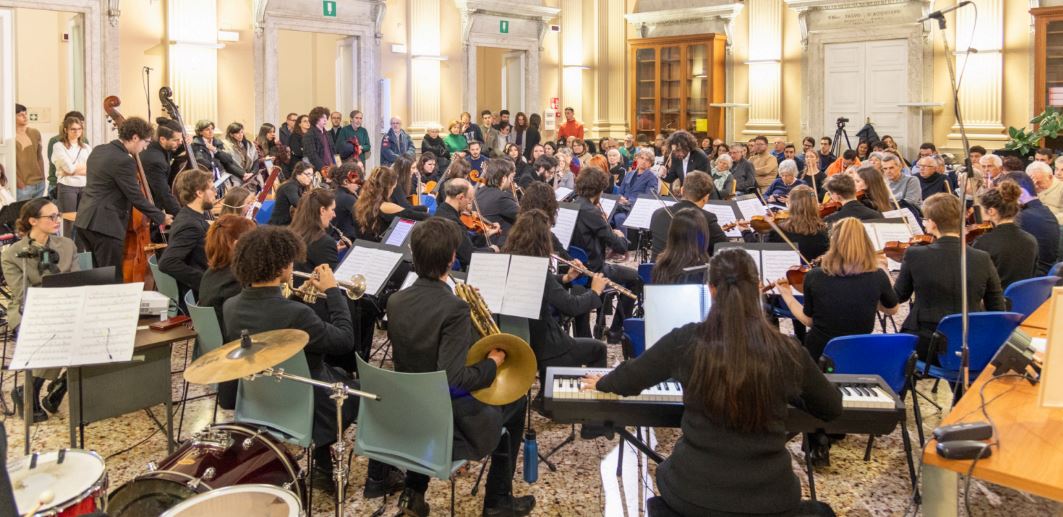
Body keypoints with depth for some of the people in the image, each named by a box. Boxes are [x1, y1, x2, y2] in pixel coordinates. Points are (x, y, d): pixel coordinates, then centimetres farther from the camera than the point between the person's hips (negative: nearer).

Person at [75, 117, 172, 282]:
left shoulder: (98, 150, 11)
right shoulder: (124, 161, -17)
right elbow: (136, 197, -15)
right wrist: (161, 218, -4)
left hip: (85, 220, 10)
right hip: (105, 225, -10)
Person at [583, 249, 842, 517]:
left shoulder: (686, 341, -11)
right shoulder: (788, 352, -9)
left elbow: (630, 377, 6)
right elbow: (831, 408, 8)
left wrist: (601, 383, 29)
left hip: (693, 493, 0)